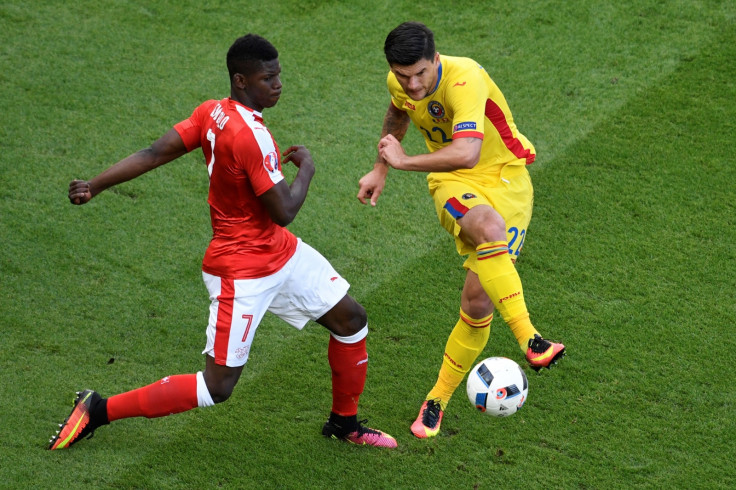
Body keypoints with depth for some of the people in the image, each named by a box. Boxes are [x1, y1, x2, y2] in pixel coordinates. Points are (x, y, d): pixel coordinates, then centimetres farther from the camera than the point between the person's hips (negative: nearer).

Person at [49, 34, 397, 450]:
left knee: (351, 319, 15)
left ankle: (345, 423, 33)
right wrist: (306, 167, -8)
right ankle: (98, 411, 5)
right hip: (243, 272, -10)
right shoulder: (249, 134, -29)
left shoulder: (211, 113, -3)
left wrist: (95, 185, -5)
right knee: (217, 388, -4)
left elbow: (154, 154, -6)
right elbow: (283, 211, -25)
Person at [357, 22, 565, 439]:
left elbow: (467, 153, -43)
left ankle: (438, 400, 11)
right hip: (454, 184, 3)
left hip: (505, 176, -3)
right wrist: (381, 170, 25)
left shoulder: (465, 80, -28)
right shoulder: (401, 85, -5)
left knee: (479, 300, -10)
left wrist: (405, 161, -31)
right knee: (488, 225, -37)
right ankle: (530, 341, -43)